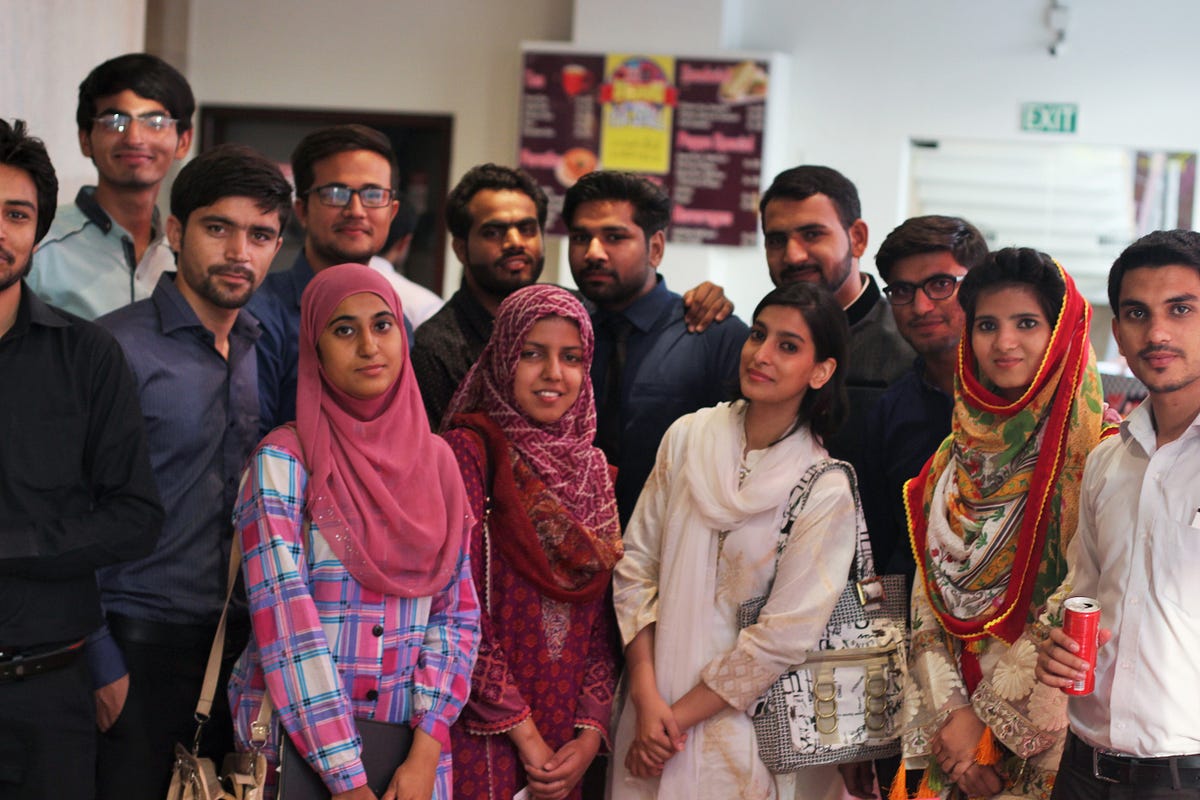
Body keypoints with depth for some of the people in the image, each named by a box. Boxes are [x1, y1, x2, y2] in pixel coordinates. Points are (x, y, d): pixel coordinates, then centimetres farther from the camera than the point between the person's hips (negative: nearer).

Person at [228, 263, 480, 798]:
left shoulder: (435, 460, 5)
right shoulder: (283, 461, -8)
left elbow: (457, 612, 3)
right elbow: (285, 621, -15)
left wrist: (426, 753, -9)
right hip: (300, 744, -3)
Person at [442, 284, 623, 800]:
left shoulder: (591, 468, 10)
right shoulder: (470, 449, -8)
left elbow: (600, 621, 10)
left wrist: (591, 733, -2)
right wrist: (524, 733, -13)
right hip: (482, 734, -5)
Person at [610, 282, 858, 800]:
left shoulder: (826, 493, -11)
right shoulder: (688, 437, -2)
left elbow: (784, 636, -13)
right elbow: (636, 565, -1)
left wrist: (680, 716, -11)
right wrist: (647, 698, -9)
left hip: (748, 722, -3)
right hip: (652, 703, 3)